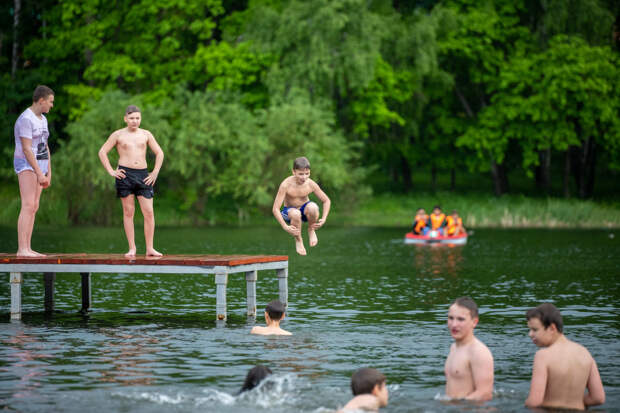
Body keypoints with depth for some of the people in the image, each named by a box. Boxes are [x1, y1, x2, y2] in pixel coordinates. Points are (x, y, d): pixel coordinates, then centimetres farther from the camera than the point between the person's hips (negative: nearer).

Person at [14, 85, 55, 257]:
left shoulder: (42, 119, 14)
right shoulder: (25, 119, -17)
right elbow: (26, 149, -21)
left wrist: (49, 173, 13)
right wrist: (40, 174, -24)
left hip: (39, 165, 9)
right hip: (26, 165, -9)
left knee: (34, 207, 5)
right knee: (28, 207, -17)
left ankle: (28, 249, 4)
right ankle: (22, 249, -21)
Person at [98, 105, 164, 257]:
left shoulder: (146, 135, 12)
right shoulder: (118, 135, 6)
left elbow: (159, 153, 17)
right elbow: (102, 152, 7)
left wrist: (155, 173, 7)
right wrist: (111, 171, -2)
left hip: (143, 176, 2)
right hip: (125, 175, -2)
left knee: (149, 213, -5)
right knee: (128, 212, 0)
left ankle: (150, 249, -1)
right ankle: (132, 249, 3)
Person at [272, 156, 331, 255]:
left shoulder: (311, 184, -17)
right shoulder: (286, 185, -25)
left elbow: (326, 201, -3)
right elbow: (275, 209, -25)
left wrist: (323, 219, -18)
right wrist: (285, 227, -35)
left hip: (304, 208, 2)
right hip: (289, 211, -2)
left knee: (313, 207, -35)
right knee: (295, 213, -39)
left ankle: (311, 230, -3)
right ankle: (298, 240, -10)